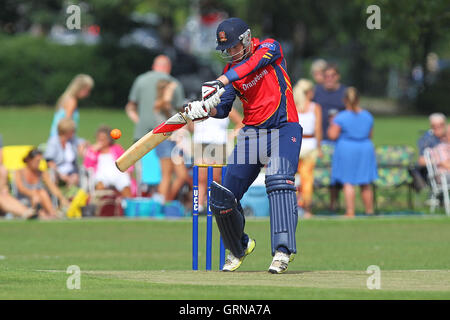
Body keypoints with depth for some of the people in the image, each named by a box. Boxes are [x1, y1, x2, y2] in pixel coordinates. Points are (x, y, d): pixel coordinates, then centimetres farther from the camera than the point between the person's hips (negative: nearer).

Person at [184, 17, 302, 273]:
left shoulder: (270, 48, -4)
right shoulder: (231, 70, 9)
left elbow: (252, 63, -25)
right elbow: (223, 109, 3)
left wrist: (220, 82, -38)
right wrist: (205, 109, -19)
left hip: (283, 129, -5)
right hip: (251, 134, 5)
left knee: (279, 180, -30)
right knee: (223, 197, 0)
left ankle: (283, 251, -33)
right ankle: (239, 247, 26)